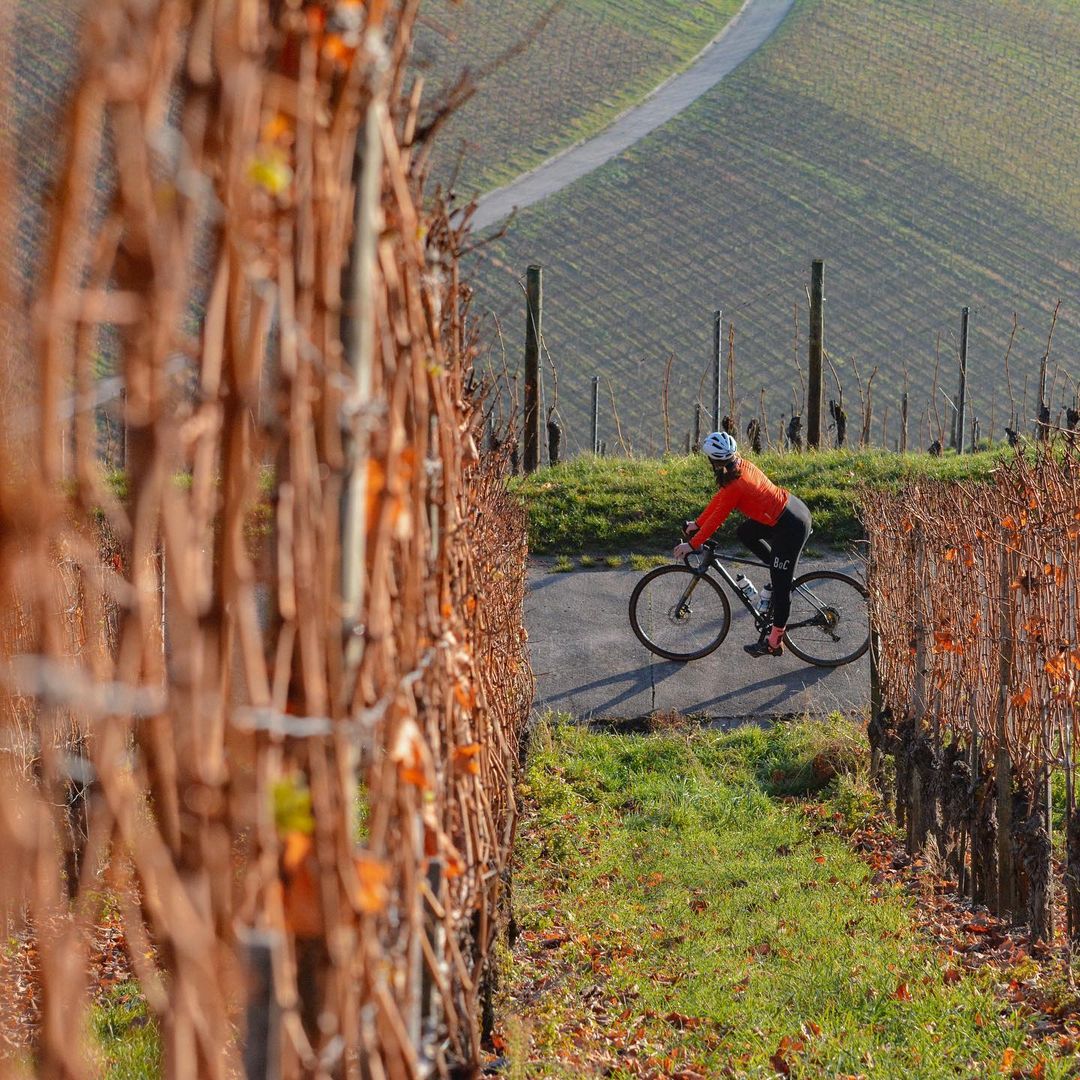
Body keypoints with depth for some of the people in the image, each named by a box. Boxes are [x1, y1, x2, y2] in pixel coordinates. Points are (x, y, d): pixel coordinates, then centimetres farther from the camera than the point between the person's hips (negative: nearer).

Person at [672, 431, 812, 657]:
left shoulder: (734, 486, -22)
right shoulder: (741, 465, 3)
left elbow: (716, 519, -14)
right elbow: (719, 499, 14)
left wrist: (692, 544, -3)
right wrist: (697, 523, 20)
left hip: (791, 528, -9)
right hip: (795, 507, 9)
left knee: (780, 585, 1)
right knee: (745, 533, 22)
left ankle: (774, 643, 11)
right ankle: (783, 570, 25)